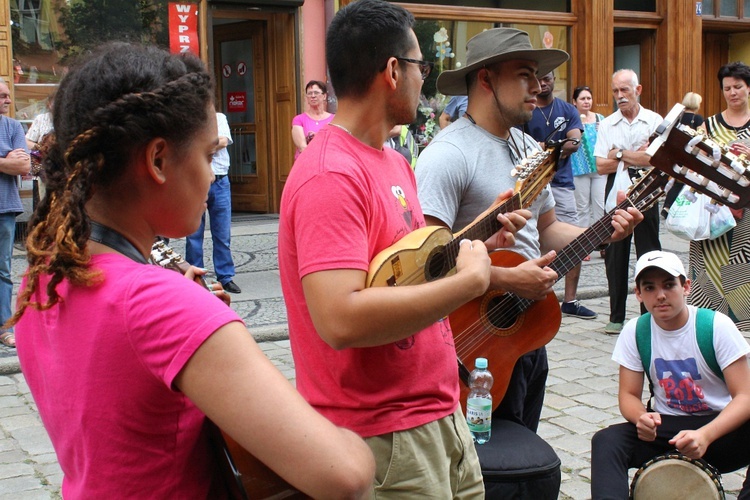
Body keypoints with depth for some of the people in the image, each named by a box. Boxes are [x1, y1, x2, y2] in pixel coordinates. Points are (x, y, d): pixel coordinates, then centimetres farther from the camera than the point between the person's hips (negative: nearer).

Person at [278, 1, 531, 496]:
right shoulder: (330, 176, -21)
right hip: (382, 442, -9)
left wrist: (479, 243, 5)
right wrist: (470, 280, -25)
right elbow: (340, 320, -32)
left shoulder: (396, 162, 11)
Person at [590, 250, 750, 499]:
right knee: (606, 441, -26)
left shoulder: (716, 326, -12)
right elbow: (629, 395, 1)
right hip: (666, 427, 2)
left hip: (722, 426, -2)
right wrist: (641, 417, -25)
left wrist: (706, 435, -34)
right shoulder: (635, 332, -3)